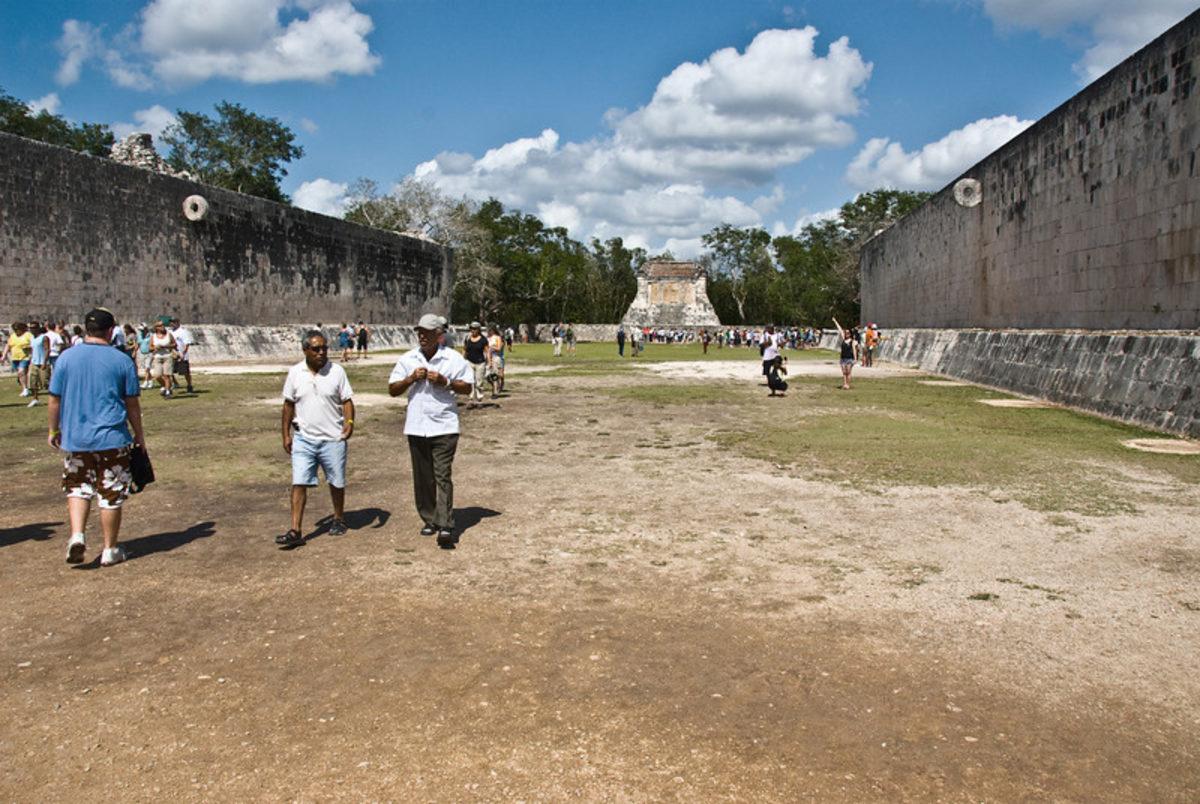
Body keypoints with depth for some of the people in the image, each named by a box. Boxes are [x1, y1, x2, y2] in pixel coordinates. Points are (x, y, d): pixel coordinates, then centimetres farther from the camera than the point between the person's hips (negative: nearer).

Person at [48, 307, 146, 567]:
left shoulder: (66, 357, 0)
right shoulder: (122, 361, -4)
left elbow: (54, 399, 4)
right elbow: (132, 404, 0)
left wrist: (54, 431, 17)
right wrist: (139, 435, 12)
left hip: (75, 438, 2)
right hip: (112, 439, -2)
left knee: (78, 488, 18)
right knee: (111, 495, 6)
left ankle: (77, 535, -2)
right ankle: (110, 550, 15)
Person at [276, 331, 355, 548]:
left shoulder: (337, 371, -4)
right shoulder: (295, 373, 1)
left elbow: (347, 400, -1)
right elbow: (288, 405, 8)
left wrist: (349, 421, -19)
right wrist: (286, 434, 6)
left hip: (333, 438, -1)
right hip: (303, 439, 1)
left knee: (336, 482, 12)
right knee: (299, 484, -5)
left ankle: (339, 519, 32)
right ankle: (295, 532, -5)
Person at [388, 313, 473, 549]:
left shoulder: (453, 359, -1)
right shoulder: (407, 359, 7)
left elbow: (467, 387, 2)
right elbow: (392, 389, 8)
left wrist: (445, 382, -14)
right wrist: (411, 379, -9)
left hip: (444, 426, -4)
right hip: (416, 427, 4)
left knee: (442, 476, -8)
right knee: (422, 478, 9)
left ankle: (445, 527, -9)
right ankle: (429, 520, 21)